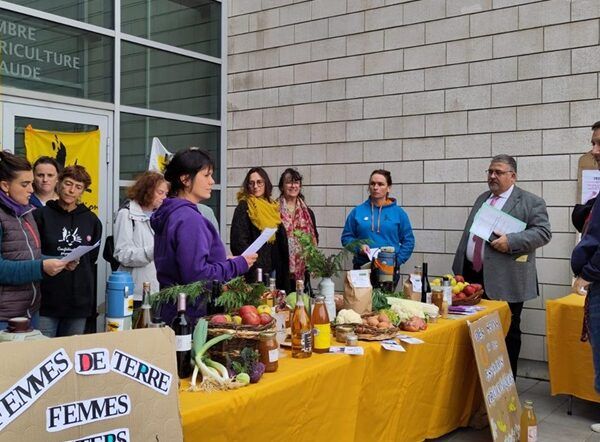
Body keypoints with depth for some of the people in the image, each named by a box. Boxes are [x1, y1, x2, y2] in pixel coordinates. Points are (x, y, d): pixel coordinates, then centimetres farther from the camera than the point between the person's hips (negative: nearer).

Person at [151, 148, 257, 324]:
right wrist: (237, 265, -14)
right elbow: (197, 275, -25)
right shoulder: (189, 219, -19)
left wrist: (225, 262, 12)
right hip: (192, 314, -10)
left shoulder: (170, 214, 11)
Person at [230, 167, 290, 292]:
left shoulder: (273, 207, 14)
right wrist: (255, 264, -18)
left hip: (275, 271, 6)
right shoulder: (244, 207, -5)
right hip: (254, 273, -6)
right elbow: (238, 242, -12)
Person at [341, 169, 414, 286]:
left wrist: (397, 260, -6)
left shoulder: (398, 212, 4)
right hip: (362, 267, 0)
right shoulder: (357, 211, 6)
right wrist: (358, 247, -10)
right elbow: (346, 237, 9)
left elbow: (408, 241, 6)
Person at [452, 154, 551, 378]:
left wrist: (511, 241, -22)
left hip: (505, 282, -5)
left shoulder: (530, 202, -2)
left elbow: (543, 232, -10)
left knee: (507, 333, 5)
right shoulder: (482, 199, 18)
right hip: (473, 276, 6)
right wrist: (459, 270, 17)